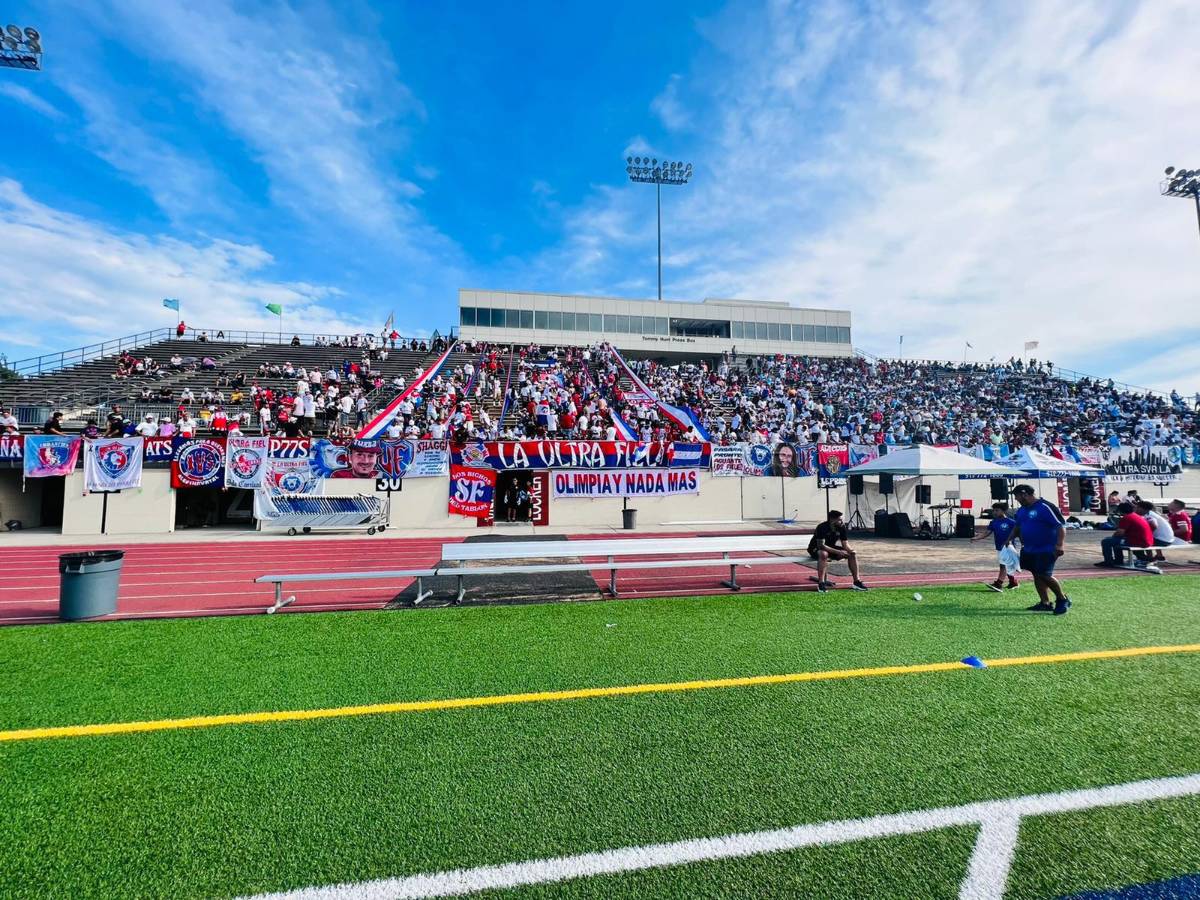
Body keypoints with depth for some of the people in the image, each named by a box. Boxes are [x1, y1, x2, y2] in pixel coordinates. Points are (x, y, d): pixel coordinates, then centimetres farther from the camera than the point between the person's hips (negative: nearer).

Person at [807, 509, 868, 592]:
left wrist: (851, 550, -29)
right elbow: (821, 545, -33)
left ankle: (857, 582, -3)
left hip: (831, 548, 7)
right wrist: (838, 552, -39)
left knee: (852, 554, -8)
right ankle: (821, 583, -36)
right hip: (816, 549, -7)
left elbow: (845, 544, -6)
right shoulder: (822, 527, -29)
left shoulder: (841, 527, -10)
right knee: (824, 554, -40)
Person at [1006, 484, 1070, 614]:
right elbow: (1017, 527, 24)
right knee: (1037, 576, 10)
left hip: (1046, 550, -8)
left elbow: (1061, 526, -19)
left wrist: (1059, 545, -28)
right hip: (1029, 550, 8)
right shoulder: (1022, 510, 11)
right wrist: (1010, 539, 13)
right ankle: (1045, 603, 19)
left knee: (1044, 576, -10)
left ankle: (1063, 599, 12)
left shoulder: (1045, 507, -15)